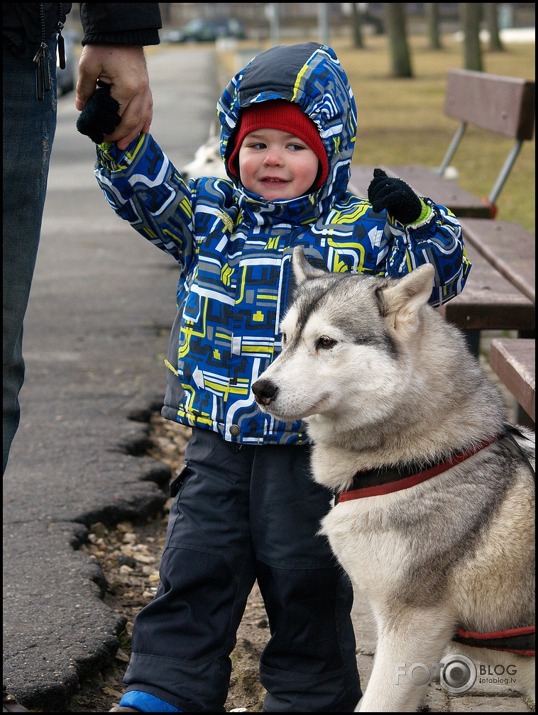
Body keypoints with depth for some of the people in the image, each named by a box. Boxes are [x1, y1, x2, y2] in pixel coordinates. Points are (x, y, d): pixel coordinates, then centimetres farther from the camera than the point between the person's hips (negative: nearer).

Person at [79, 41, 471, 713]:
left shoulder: (361, 231, -1)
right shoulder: (210, 217, 5)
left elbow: (440, 275, 1)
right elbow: (147, 190, -4)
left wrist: (418, 219, -17)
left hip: (314, 452, -2)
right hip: (219, 447, 2)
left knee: (306, 584, 10)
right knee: (192, 575, 7)